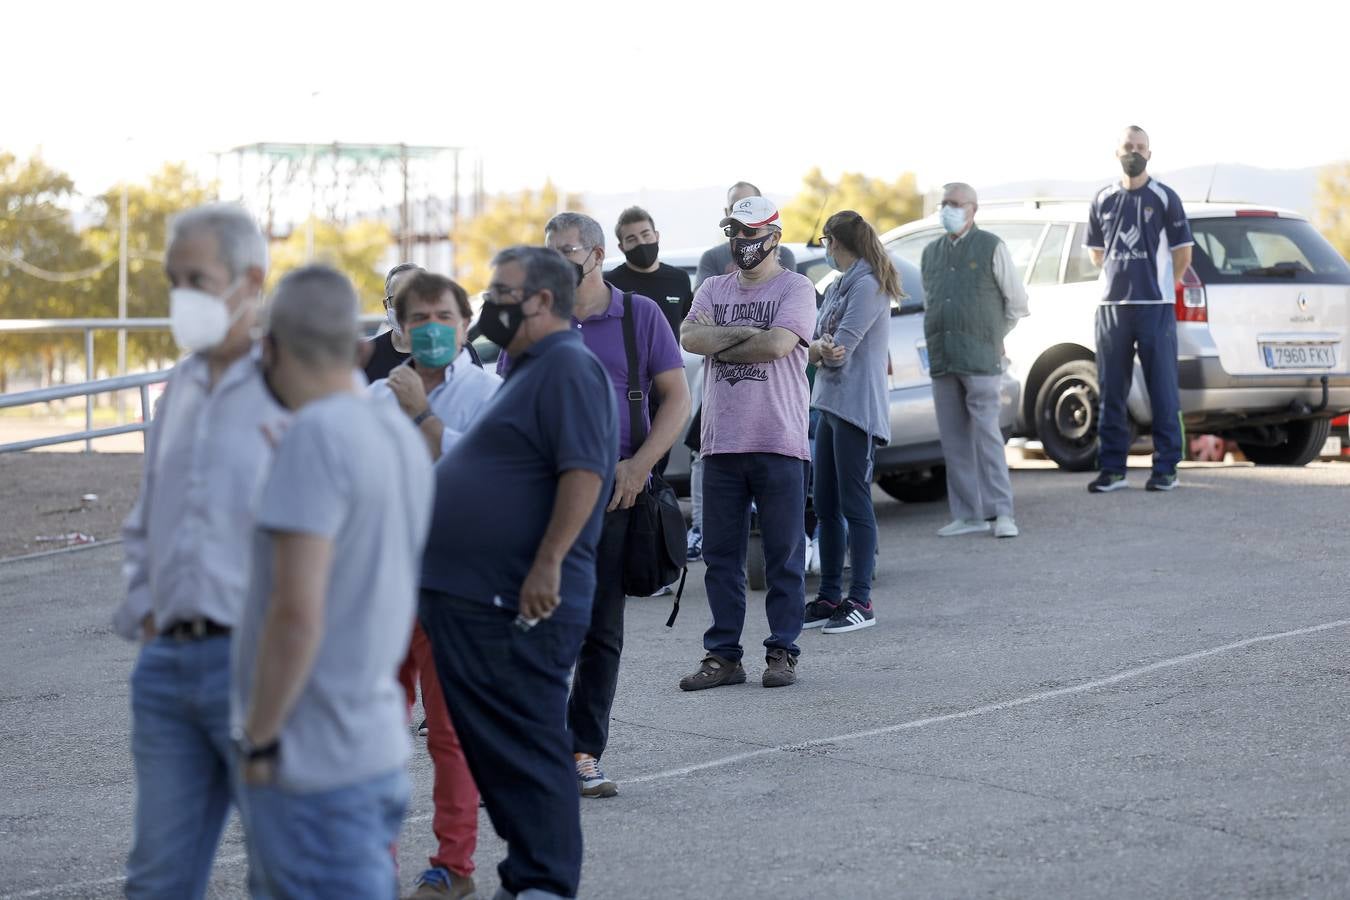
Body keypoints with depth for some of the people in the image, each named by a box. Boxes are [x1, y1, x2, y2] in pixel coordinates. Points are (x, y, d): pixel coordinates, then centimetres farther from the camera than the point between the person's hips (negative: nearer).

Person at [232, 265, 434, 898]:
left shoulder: (315, 437, -18)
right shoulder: (402, 436, 8)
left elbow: (298, 613, -24)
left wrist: (258, 739, -14)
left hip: (311, 766, -8)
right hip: (377, 745, 8)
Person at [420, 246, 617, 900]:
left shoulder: (568, 368, -12)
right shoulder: (526, 368, 21)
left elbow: (584, 471, -22)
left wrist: (548, 564, -27)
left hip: (520, 605, -11)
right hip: (471, 598, 11)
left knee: (527, 749, -7)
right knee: (492, 747, 13)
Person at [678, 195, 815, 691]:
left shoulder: (795, 288, -1)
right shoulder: (714, 289, 14)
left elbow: (779, 343, -17)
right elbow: (690, 336, -2)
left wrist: (721, 346, -4)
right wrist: (744, 333, -13)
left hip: (778, 444, -5)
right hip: (721, 444, 5)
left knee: (783, 555, 1)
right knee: (720, 556, 7)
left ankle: (782, 651, 9)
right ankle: (723, 655, 13)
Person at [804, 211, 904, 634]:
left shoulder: (868, 286, -11)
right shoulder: (837, 287, 19)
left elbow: (839, 350, -17)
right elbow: (810, 344, 10)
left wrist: (817, 349, 2)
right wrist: (822, 349, -12)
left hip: (858, 408, -9)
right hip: (830, 405, 9)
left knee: (855, 505, -6)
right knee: (825, 507, 11)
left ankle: (860, 602, -2)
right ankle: (829, 598, 17)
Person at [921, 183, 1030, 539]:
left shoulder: (991, 247, 1)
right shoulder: (931, 252, 16)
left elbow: (1017, 300, 5)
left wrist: (993, 335, 9)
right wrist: (937, 335, 15)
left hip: (980, 360, -5)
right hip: (941, 360, 5)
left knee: (987, 434, -10)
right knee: (953, 439, 4)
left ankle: (1002, 512, -9)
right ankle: (968, 515, 8)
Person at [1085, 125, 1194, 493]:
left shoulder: (1164, 198, 0)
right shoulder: (1103, 200, 10)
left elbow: (1183, 253, 5)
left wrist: (1161, 284, 11)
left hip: (1155, 307, -3)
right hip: (1111, 306, 4)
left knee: (1162, 391, -1)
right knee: (1111, 391, 5)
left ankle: (1165, 468, 3)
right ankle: (1112, 469, 10)